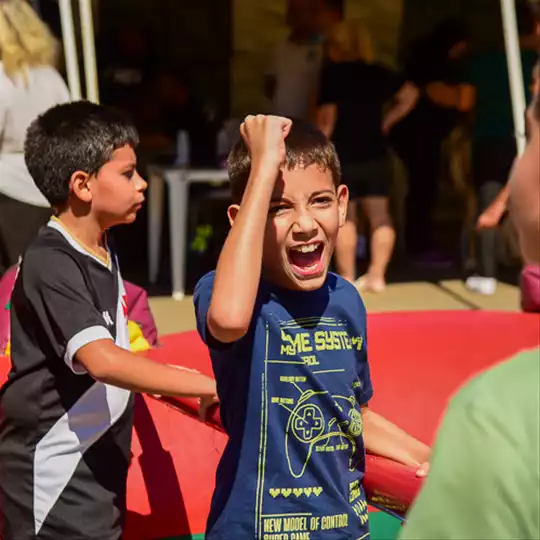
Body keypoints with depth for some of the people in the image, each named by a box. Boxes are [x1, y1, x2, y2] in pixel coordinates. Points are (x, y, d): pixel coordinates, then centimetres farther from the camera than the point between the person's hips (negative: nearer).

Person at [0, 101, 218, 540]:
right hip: (54, 485, -8)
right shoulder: (50, 265, -20)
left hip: (98, 476, 8)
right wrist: (206, 386, -32)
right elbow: (102, 361, -32)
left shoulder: (104, 256, 8)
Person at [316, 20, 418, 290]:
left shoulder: (333, 73, -5)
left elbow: (327, 116, -11)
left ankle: (346, 278, 3)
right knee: (379, 215, 6)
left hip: (343, 155, -4)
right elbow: (410, 94, 6)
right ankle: (376, 276, 2)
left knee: (344, 218, 2)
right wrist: (386, 122, 9)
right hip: (376, 154, 4)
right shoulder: (378, 72, 9)